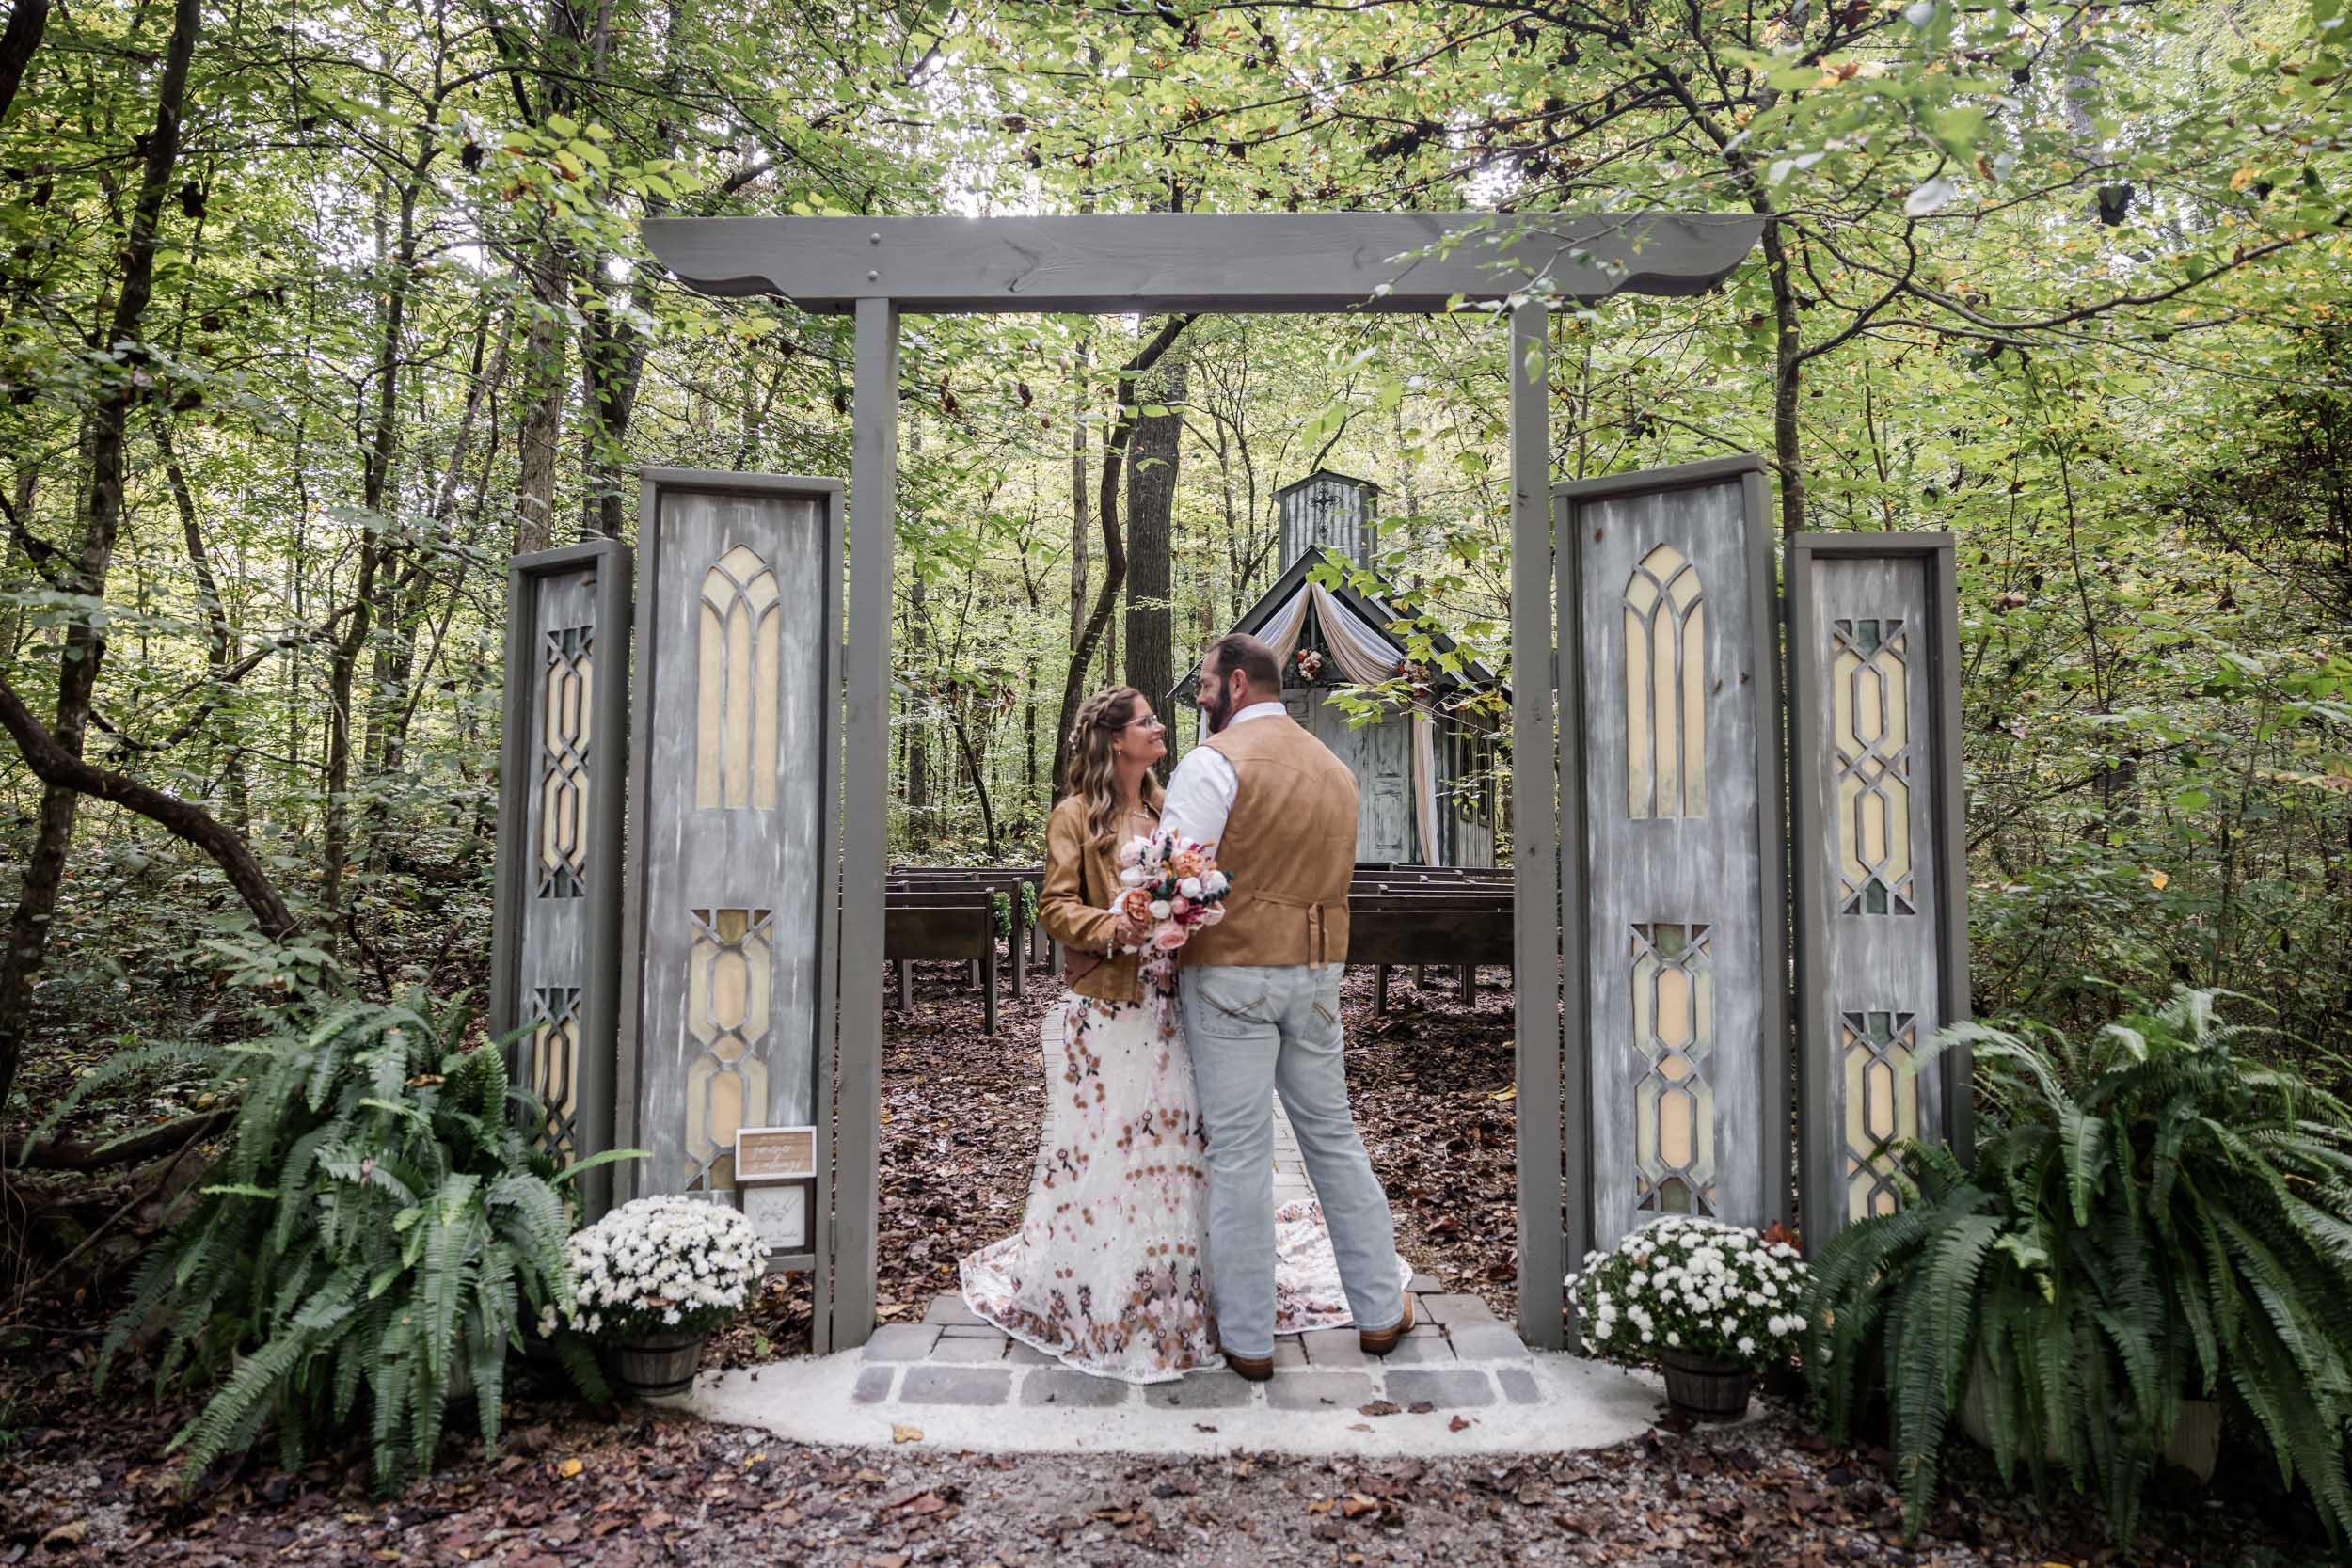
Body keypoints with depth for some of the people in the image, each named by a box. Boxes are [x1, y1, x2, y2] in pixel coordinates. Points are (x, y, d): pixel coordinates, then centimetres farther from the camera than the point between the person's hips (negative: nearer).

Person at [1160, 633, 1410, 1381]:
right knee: (1333, 1136, 17)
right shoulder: (1335, 768, 12)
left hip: (1232, 973, -6)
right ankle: (1381, 1308, 25)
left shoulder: (1215, 761, -11)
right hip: (1318, 969, 6)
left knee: (1239, 1153, 2)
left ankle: (1247, 1338, 13)